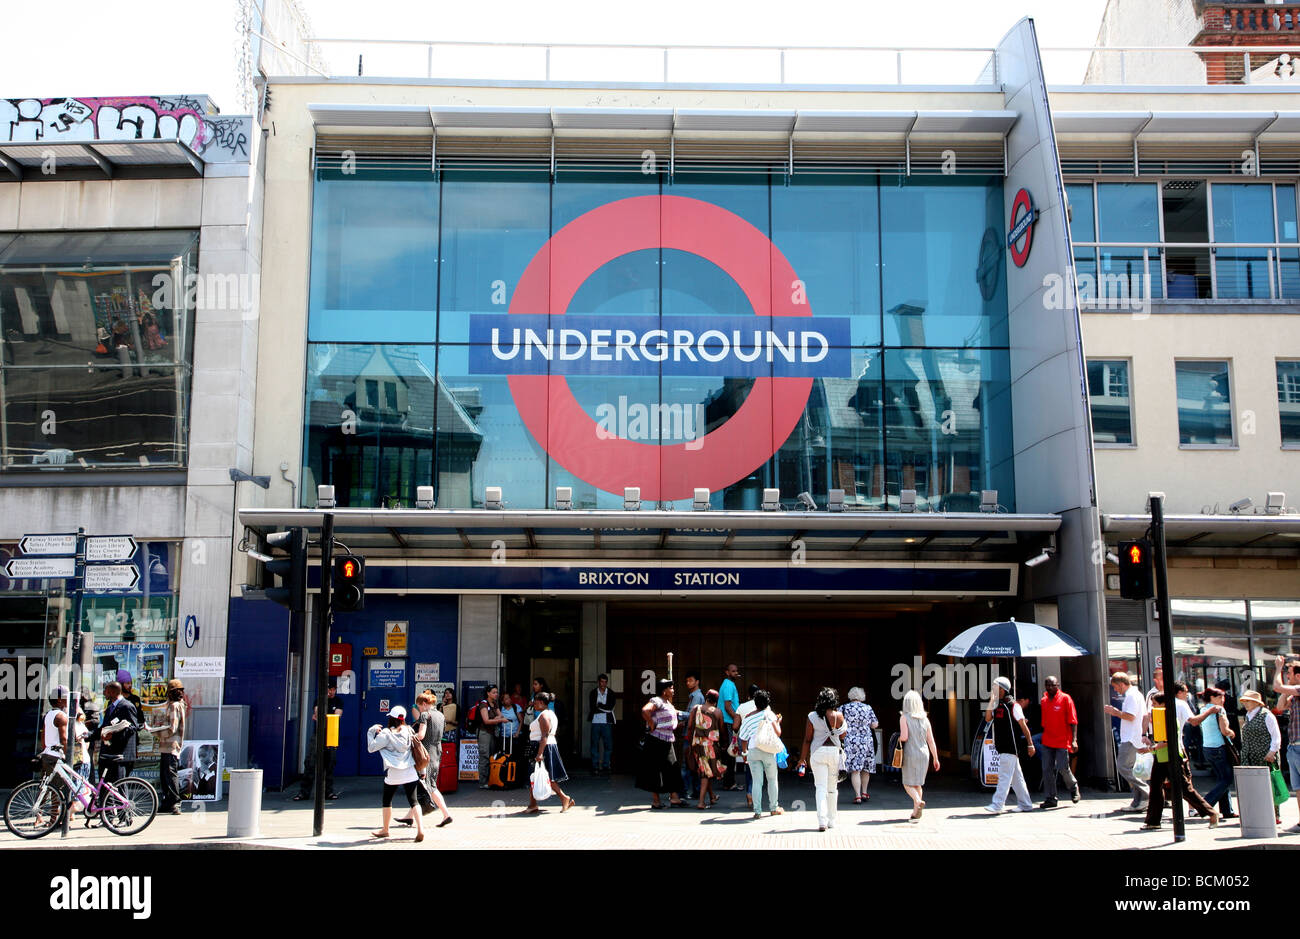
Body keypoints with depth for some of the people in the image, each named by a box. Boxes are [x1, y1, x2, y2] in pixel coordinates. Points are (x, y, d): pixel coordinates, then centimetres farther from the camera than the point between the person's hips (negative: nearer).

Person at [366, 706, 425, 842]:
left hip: (393, 774, -3)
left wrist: (371, 731, 4)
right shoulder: (408, 731, 4)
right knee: (413, 801, 2)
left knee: (387, 801, 17)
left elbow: (371, 748, -8)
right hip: (410, 773, 3)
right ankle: (420, 828, -14)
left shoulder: (386, 734, -9)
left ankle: (385, 830, 28)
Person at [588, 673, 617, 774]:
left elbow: (610, 707, -7)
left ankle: (605, 765, 10)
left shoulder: (611, 693, 5)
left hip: (607, 722, 1)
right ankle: (595, 766, 5)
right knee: (594, 744, 0)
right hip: (595, 721, 0)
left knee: (608, 745, 1)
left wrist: (599, 706, -6)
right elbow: (592, 708, -6)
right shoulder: (593, 693, 4)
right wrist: (605, 709, -9)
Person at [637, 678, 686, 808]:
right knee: (655, 771, -2)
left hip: (667, 741, 10)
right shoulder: (657, 701, -14)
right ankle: (655, 801, 4)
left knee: (672, 769, 6)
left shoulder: (668, 702, 16)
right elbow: (645, 711, -32)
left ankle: (675, 798, 7)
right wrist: (651, 725, -23)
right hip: (656, 741, -10)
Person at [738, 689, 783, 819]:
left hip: (753, 751, 1)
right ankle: (774, 808, 23)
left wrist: (744, 753, 18)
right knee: (772, 779, 16)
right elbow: (778, 733, -4)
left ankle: (757, 811, 1)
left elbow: (743, 738, 6)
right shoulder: (769, 714, -3)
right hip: (768, 751, -1)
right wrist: (778, 722, 12)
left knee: (756, 781, 4)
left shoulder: (748, 717, 2)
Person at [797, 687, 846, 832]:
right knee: (832, 787, 14)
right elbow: (843, 736, 7)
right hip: (834, 751, 1)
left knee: (821, 787, -2)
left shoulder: (812, 716, -4)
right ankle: (831, 820, 22)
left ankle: (822, 821, -14)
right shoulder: (838, 716, -5)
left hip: (817, 752, -1)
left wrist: (802, 758, 7)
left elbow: (807, 739, -1)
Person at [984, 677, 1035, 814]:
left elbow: (1023, 726, -8)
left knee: (1004, 776, -10)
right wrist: (991, 702, -4)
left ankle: (997, 805, -14)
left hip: (1011, 748, -8)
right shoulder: (997, 706, 14)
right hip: (1001, 747, 8)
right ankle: (1025, 804, 20)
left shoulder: (1013, 705, -9)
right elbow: (988, 719, 5)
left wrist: (1030, 744, -9)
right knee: (1016, 777, 13)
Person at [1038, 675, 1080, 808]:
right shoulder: (1043, 701, 10)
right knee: (1047, 770, 1)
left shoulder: (1065, 699, -5)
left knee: (1063, 768, -6)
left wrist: (1074, 740, -14)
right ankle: (1050, 798, 7)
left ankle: (1074, 787, 25)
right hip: (1047, 742, 5)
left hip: (1063, 741, -5)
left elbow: (1073, 721, -7)